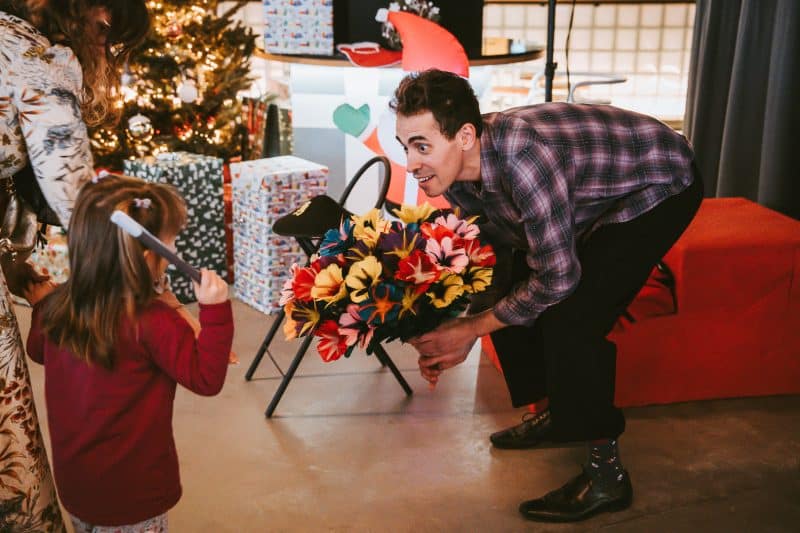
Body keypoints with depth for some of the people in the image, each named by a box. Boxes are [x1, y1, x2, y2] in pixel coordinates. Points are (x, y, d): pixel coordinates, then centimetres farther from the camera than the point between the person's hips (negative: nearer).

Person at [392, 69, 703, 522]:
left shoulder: (521, 154, -40)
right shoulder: (456, 168, -13)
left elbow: (557, 277, -33)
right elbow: (498, 247, 2)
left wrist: (471, 329, -21)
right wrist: (458, 339, -6)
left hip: (661, 186, -8)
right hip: (595, 192, 9)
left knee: (569, 318, -21)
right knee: (508, 288, 7)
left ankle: (607, 473, -6)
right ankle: (551, 413, 27)